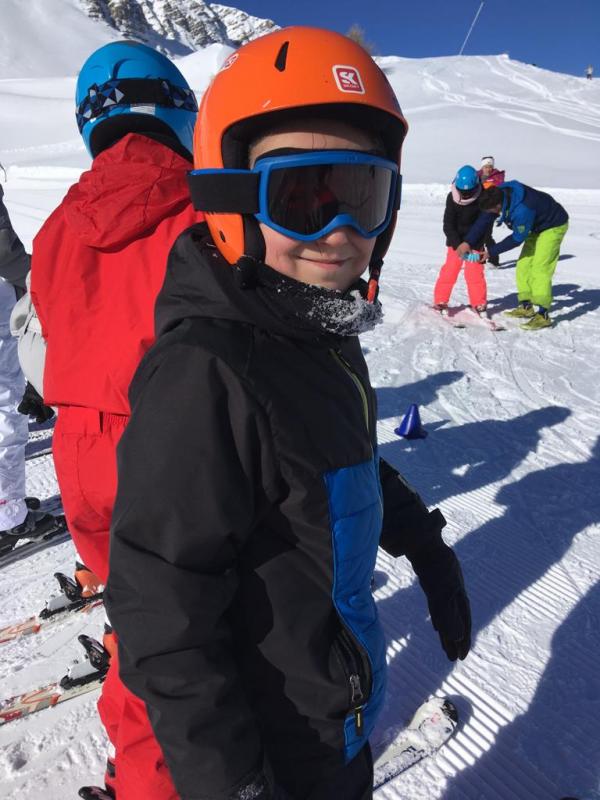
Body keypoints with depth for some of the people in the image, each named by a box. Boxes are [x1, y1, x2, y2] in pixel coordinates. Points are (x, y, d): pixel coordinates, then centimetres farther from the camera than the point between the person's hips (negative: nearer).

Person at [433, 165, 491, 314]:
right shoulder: (452, 198, -14)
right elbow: (448, 225, -15)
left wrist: (472, 245, -19)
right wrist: (458, 244, -25)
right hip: (455, 241, 1)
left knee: (474, 272, -6)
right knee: (449, 270, -3)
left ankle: (479, 303, 5)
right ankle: (440, 301, 8)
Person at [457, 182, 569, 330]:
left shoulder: (522, 211, -39)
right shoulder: (500, 194, -17)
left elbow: (517, 239, -25)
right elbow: (484, 219, -9)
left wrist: (491, 251, -16)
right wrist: (468, 241, -14)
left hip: (554, 226, -9)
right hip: (536, 226, 9)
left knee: (539, 269, -16)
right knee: (523, 265, 7)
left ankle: (543, 315, -16)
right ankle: (526, 307, 17)